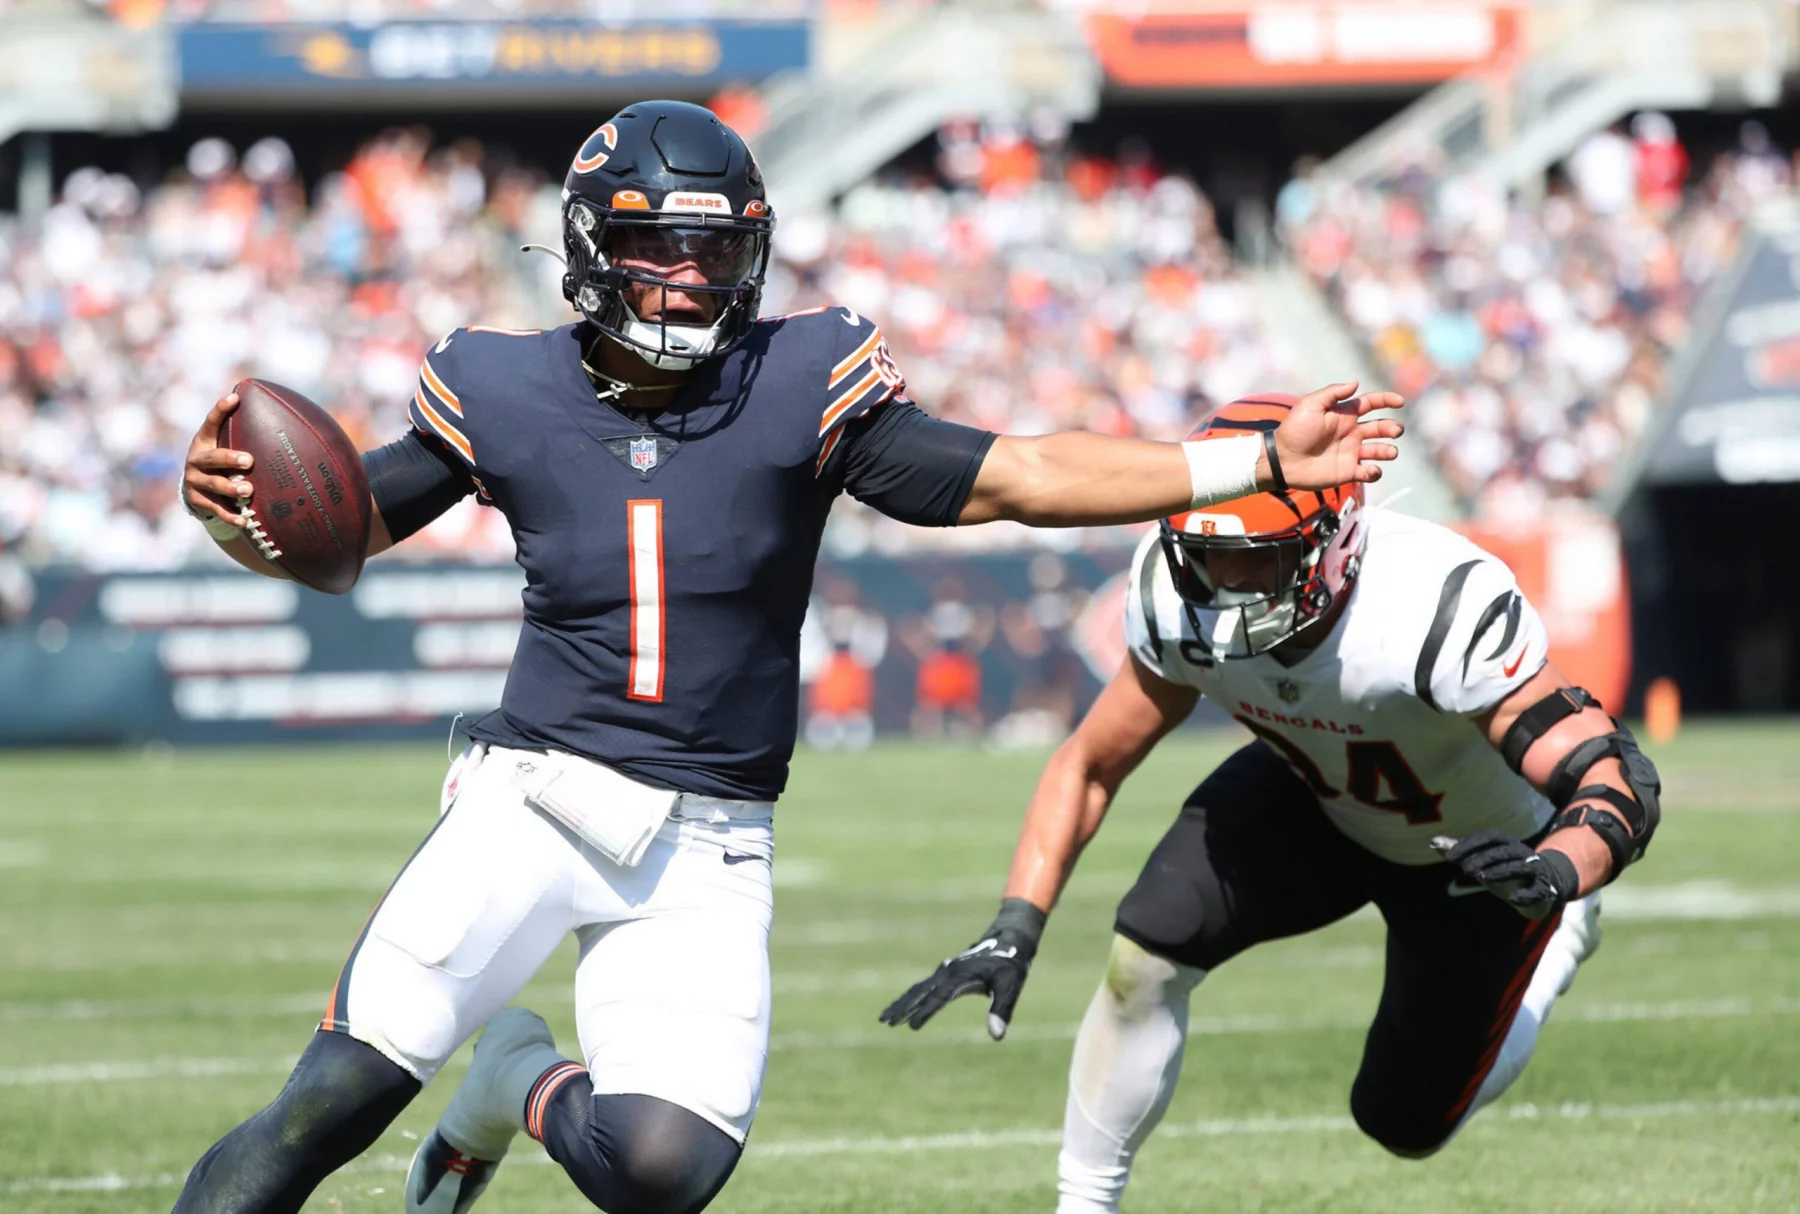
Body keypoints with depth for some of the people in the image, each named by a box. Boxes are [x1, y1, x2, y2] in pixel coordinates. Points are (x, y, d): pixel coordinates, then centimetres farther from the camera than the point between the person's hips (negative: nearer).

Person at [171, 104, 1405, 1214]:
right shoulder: (508, 396, -1)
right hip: (535, 797, -1)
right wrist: (229, 495, -15)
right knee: (334, 1102, -17)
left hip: (704, 848, 1)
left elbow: (1013, 478, -3)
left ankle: (525, 1086, 19)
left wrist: (1263, 463, -9)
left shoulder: (797, 388, -2)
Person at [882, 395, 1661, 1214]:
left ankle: (1560, 938, 34)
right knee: (1146, 953, -22)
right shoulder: (1179, 604, -27)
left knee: (1406, 1124, 9)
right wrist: (1012, 934, -23)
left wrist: (1555, 876, -64)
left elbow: (1620, 783, -42)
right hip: (1314, 801, 3)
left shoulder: (1438, 615, -43)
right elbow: (1090, 765, -12)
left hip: (1478, 853, -3)